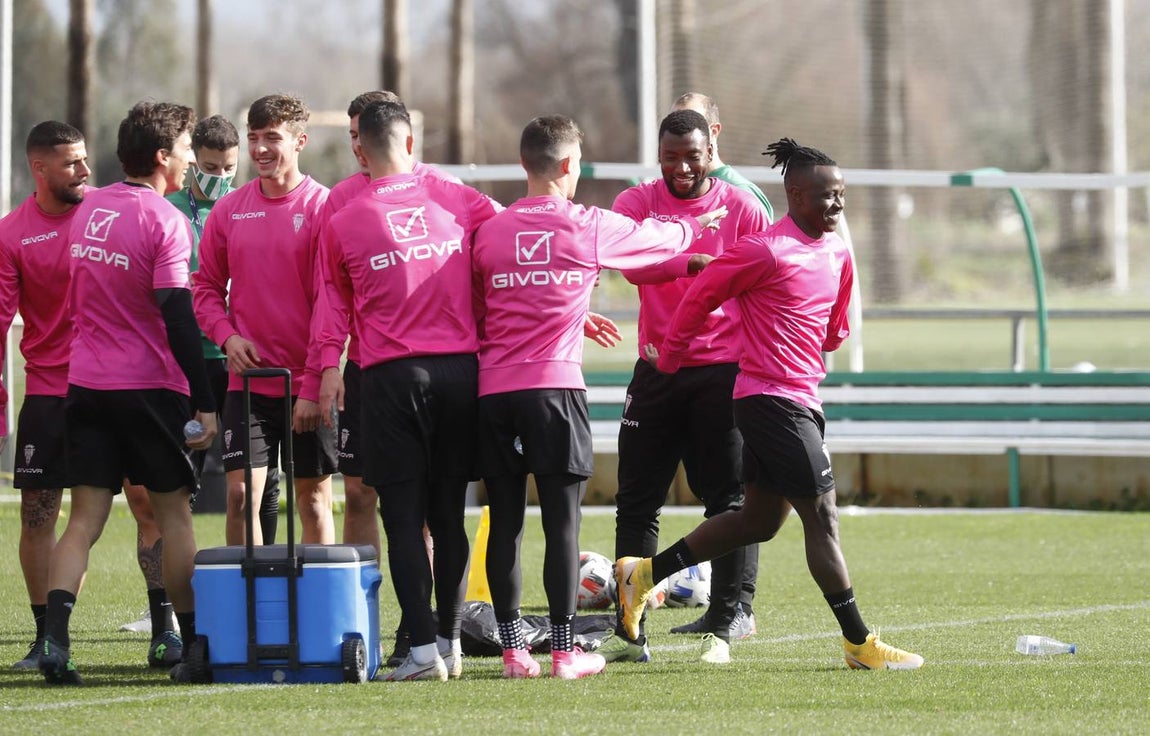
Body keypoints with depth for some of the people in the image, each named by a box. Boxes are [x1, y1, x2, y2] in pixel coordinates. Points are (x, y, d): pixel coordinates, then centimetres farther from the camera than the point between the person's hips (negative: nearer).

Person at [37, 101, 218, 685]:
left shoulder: (87, 209, 8)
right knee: (174, 514, 8)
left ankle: (55, 637, -14)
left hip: (86, 383, 5)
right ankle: (192, 644, 13)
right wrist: (203, 404, -15)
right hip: (150, 386, -5)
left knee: (85, 517, 3)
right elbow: (177, 318, -17)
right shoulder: (165, 222, -12)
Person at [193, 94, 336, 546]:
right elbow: (206, 285, 13)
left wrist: (314, 386, -13)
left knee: (313, 500, 6)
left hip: (307, 385, -2)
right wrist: (226, 335, -7)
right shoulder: (229, 211, 5)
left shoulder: (322, 208, -6)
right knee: (240, 495, -7)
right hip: (247, 383, 2)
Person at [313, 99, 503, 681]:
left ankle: (423, 648, -9)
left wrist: (328, 369, 13)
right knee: (449, 514, 11)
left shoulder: (341, 224, 1)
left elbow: (334, 307, 8)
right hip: (461, 369, 2)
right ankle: (450, 640, 14)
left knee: (404, 518, -2)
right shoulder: (459, 202, 4)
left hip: (391, 375, -2)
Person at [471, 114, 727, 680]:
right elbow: (658, 238, 17)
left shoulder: (489, 232, 7)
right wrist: (697, 226, 40)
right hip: (555, 388, -3)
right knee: (562, 520, -1)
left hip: (493, 390, 3)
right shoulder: (589, 228, 0)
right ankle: (565, 650, -2)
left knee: (506, 520, 5)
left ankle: (512, 650, 6)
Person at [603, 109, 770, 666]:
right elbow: (633, 266, -15)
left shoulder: (743, 209, 2)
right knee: (636, 503, 2)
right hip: (657, 367, 2)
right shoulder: (637, 203, 4)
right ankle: (628, 631, 7)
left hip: (725, 369, -2)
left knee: (730, 501, -5)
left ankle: (722, 626, -1)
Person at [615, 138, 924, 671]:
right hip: (773, 400, -10)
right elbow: (702, 295, -7)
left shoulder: (837, 253, 12)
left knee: (760, 520, 14)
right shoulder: (766, 251, -15)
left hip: (803, 400, 10)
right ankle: (859, 644, -3)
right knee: (822, 516, -7)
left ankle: (645, 573, 24)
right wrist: (668, 359, 3)